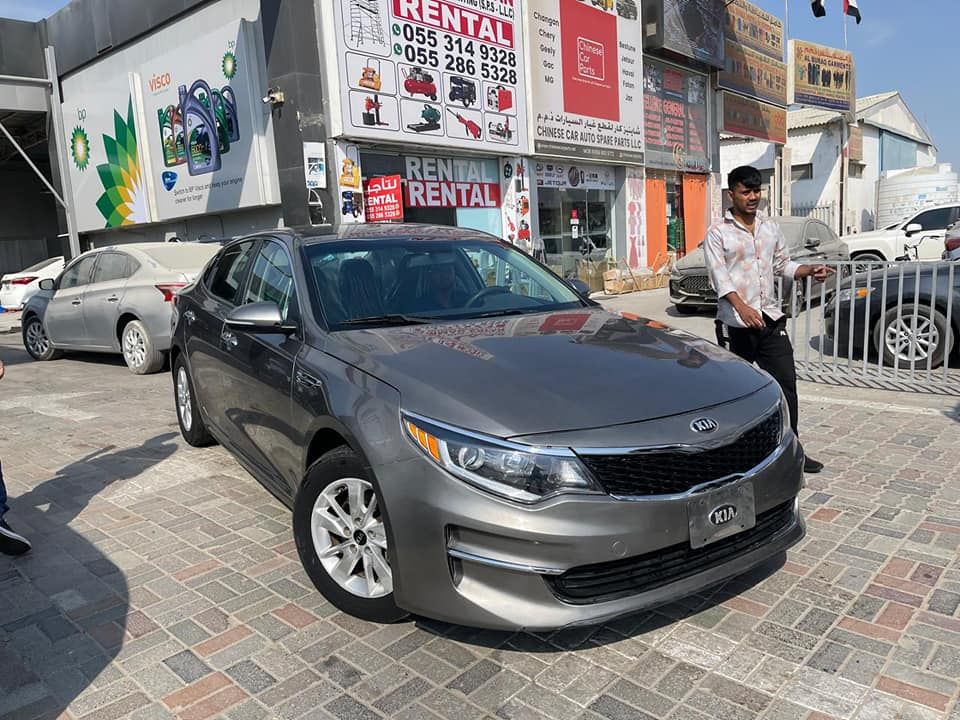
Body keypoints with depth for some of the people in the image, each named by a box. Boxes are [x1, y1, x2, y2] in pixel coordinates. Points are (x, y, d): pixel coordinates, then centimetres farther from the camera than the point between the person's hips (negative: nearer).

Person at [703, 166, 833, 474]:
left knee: (786, 382, 2)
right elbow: (719, 275, -14)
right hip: (736, 324, -4)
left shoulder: (771, 228, 13)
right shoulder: (718, 233, -4)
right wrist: (742, 307, -28)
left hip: (770, 319, 5)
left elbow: (783, 265, 20)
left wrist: (809, 271, 0)